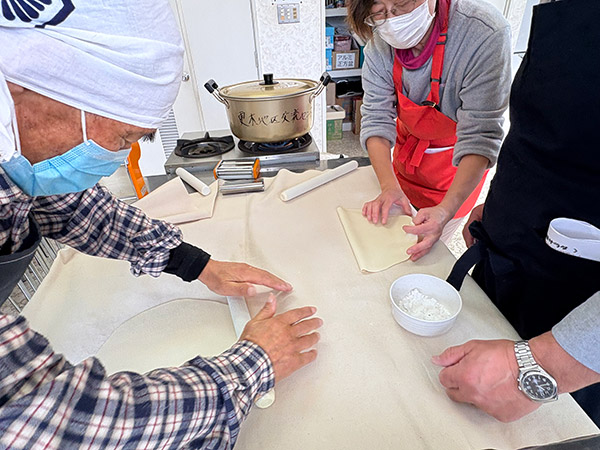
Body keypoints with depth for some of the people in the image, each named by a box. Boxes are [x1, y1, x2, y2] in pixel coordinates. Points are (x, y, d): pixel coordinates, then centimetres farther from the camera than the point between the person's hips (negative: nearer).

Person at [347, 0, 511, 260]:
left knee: (428, 255, 8)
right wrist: (389, 186, -33)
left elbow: (480, 136, -33)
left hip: (459, 165, -4)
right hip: (406, 152, 4)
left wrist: (446, 211, -44)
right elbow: (377, 119, -19)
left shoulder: (485, 34, -32)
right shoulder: (380, 43, -18)